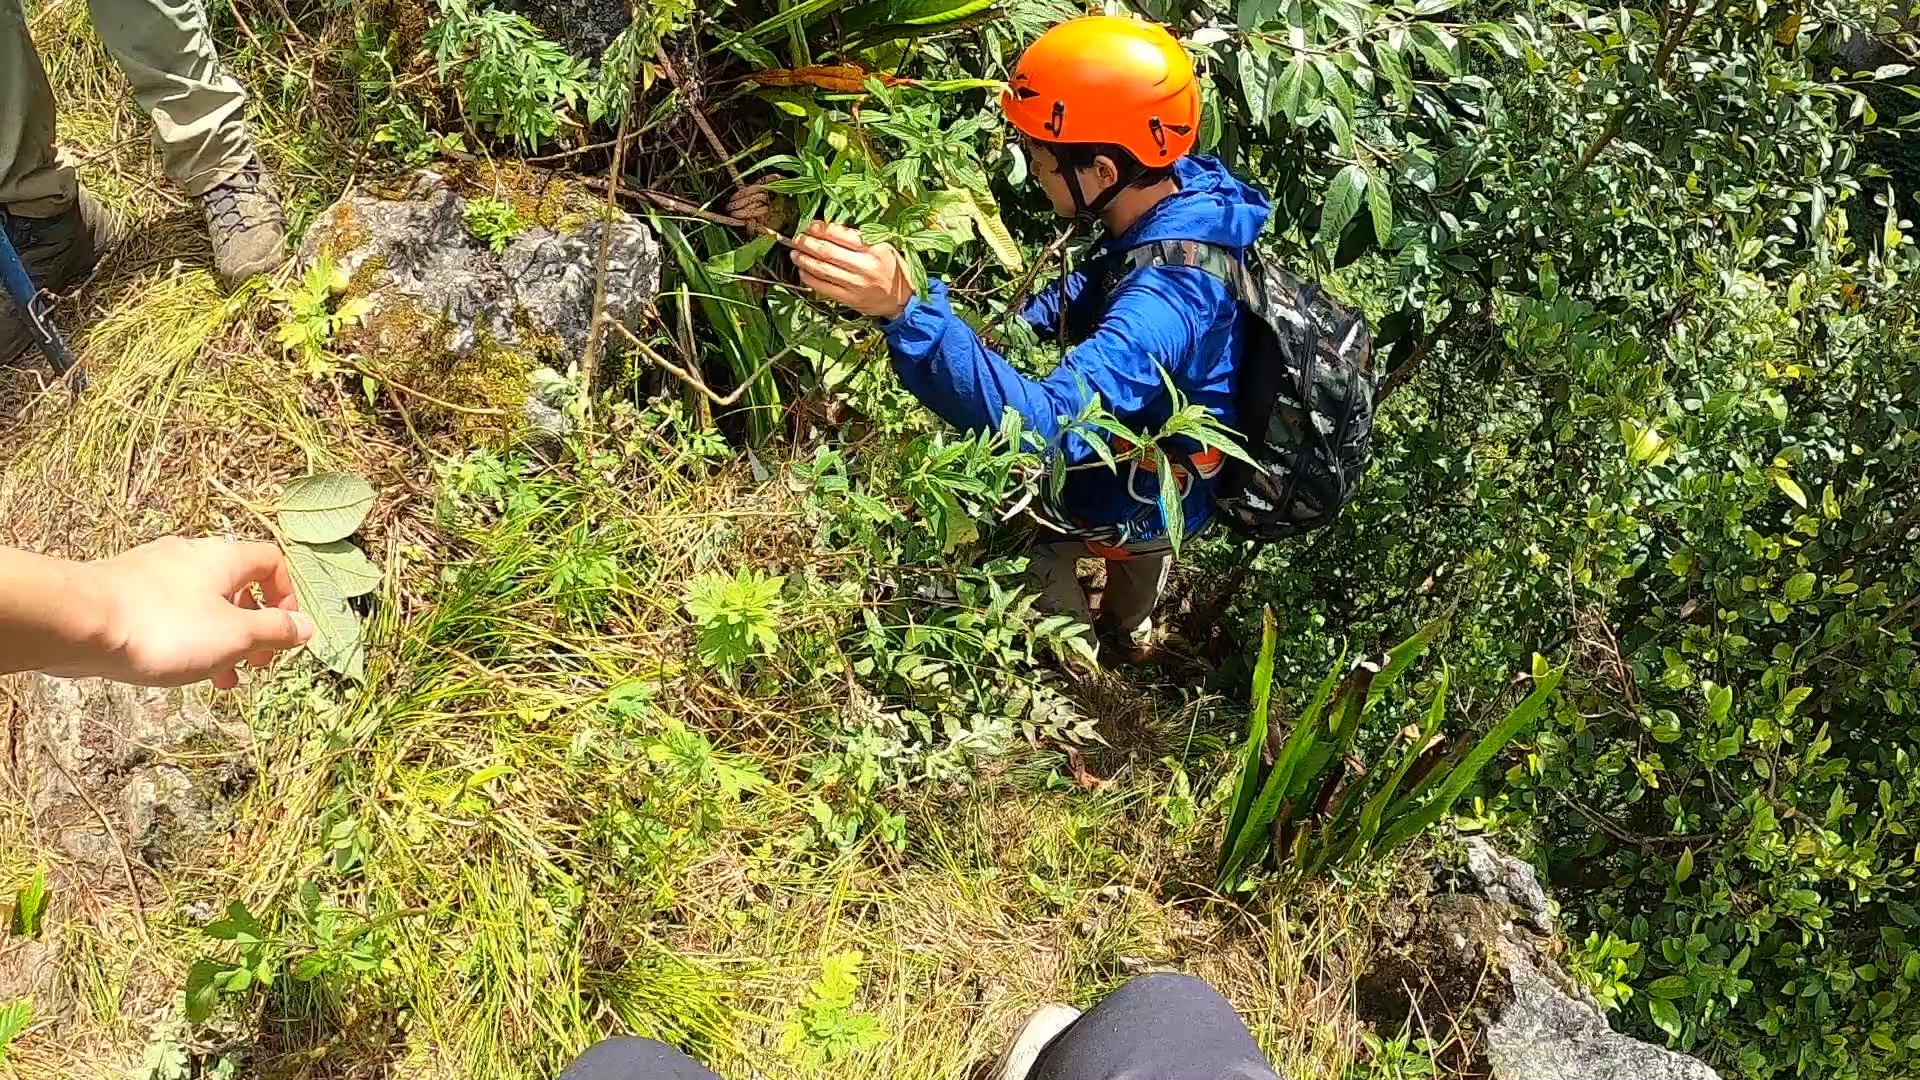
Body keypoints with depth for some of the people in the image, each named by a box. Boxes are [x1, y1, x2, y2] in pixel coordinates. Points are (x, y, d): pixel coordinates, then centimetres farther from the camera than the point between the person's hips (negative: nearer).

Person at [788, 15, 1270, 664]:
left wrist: (906, 311, -65)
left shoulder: (1171, 297, -44)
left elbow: (1050, 426, -57)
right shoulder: (1195, 186, -17)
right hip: (1163, 482, 8)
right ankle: (1129, 629, 69)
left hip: (1131, 507, -8)